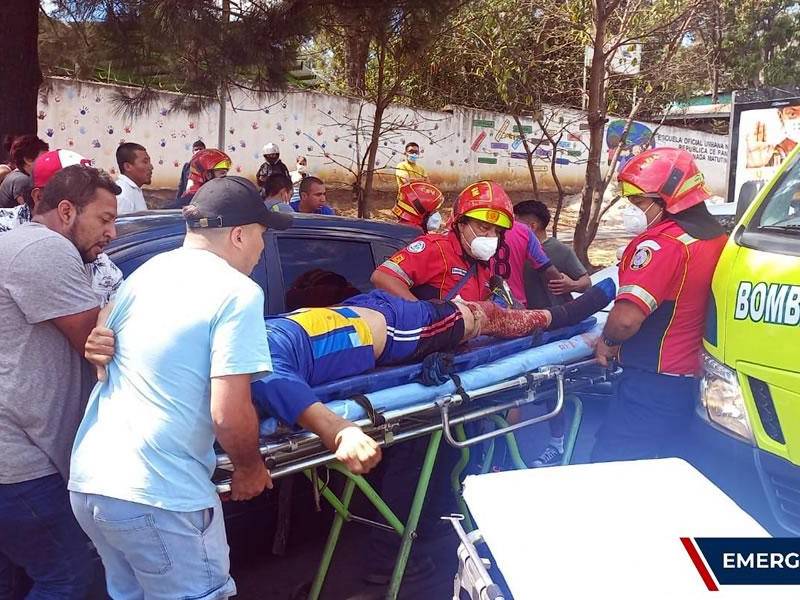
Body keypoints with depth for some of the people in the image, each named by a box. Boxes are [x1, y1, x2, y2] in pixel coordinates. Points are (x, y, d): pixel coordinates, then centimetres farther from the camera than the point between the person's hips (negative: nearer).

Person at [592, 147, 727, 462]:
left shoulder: (662, 244, -20)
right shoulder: (716, 237, 9)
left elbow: (626, 318, -29)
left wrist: (608, 342, -7)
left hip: (652, 384, -9)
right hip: (690, 379, 9)